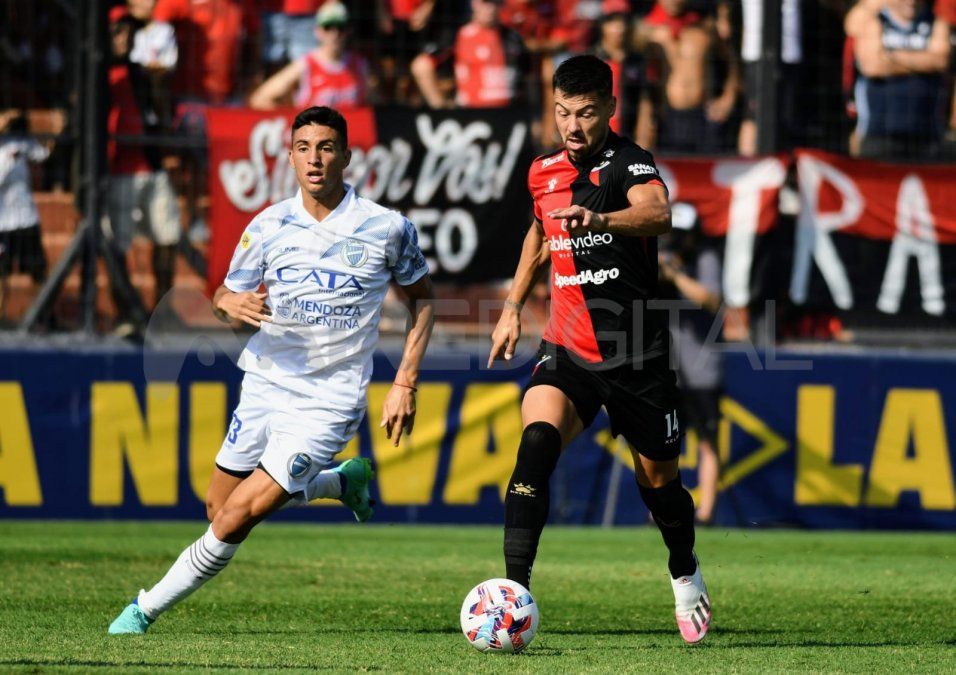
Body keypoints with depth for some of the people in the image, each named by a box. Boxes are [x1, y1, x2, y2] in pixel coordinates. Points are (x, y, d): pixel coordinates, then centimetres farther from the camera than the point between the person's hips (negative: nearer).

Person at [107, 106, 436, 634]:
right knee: (218, 507, 13)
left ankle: (149, 608, 6)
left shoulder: (388, 228, -8)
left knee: (237, 517, -12)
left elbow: (421, 298, 7)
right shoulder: (269, 226, -1)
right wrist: (232, 304, -16)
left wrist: (404, 384, -2)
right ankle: (342, 480, 32)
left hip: (327, 404, -5)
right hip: (265, 386, 5)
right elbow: (225, 296, 10)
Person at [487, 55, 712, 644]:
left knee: (658, 479, 11)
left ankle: (685, 574, 42)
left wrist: (600, 220, -57)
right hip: (568, 351, 3)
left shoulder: (629, 163, -14)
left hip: (638, 355, -3)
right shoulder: (544, 172, 6)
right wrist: (513, 306, 24)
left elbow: (658, 214, -38)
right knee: (537, 442, -24)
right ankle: (514, 589, -30)